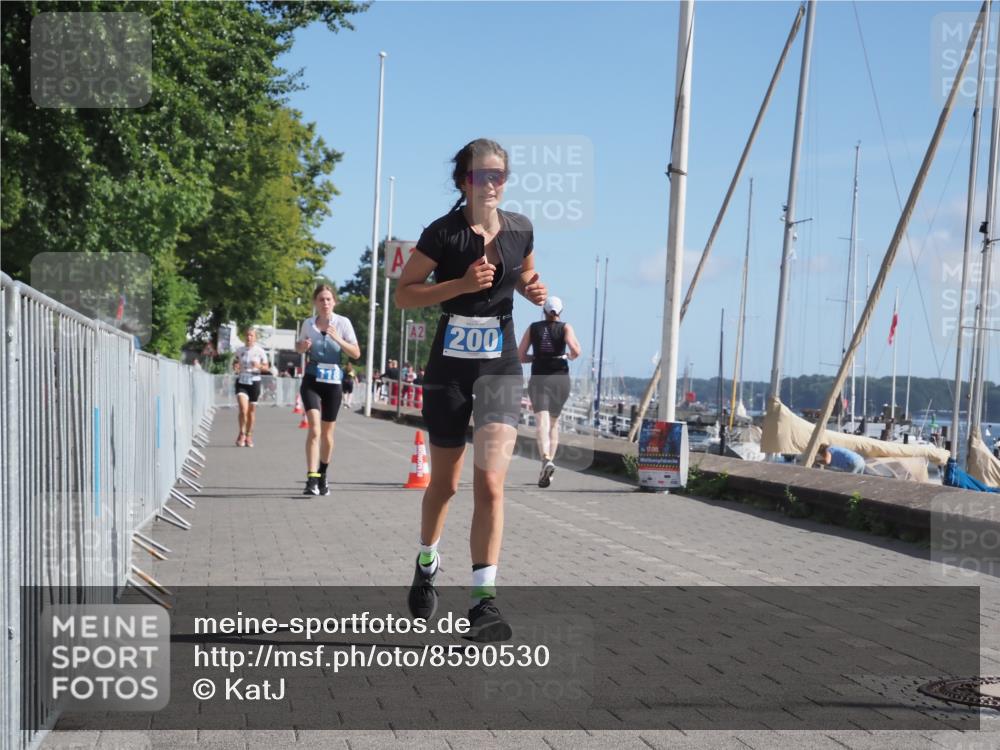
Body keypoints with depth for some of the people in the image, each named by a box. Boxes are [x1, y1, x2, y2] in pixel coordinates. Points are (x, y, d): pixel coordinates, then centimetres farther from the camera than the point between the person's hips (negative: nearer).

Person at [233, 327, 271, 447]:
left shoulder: (260, 351, 1)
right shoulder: (240, 350, 5)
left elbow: (267, 368, 3)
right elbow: (235, 363, 17)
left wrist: (259, 366, -17)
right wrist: (235, 367, -6)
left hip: (254, 381, 0)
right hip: (241, 381, 0)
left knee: (251, 410, 7)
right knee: (243, 408, -16)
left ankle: (249, 436, 22)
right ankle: (242, 434, 0)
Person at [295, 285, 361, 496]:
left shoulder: (343, 323, -2)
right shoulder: (308, 323, 3)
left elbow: (356, 353, -5)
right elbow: (299, 346, 20)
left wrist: (338, 339, -20)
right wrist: (302, 346, -4)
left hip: (333, 382, 0)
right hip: (311, 381, 0)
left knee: (327, 433, 10)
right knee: (314, 429, -17)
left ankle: (322, 478, 28)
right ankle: (311, 479, -22)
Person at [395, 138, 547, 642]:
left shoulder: (520, 230, 3)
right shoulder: (443, 233, -8)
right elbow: (403, 294, -6)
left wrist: (533, 290, -1)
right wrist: (461, 284, -19)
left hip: (500, 365, 1)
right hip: (449, 365, -1)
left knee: (490, 481, -14)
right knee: (444, 483, 13)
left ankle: (484, 600, -12)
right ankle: (427, 563, 41)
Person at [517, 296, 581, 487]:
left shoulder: (533, 328, 8)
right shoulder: (565, 327, 4)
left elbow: (520, 356, 5)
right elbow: (576, 351, -12)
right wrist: (568, 356, 10)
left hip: (538, 379, -1)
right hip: (560, 378, 1)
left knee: (542, 423, -14)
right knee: (554, 423, 18)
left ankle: (546, 459, -38)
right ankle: (548, 461, 19)